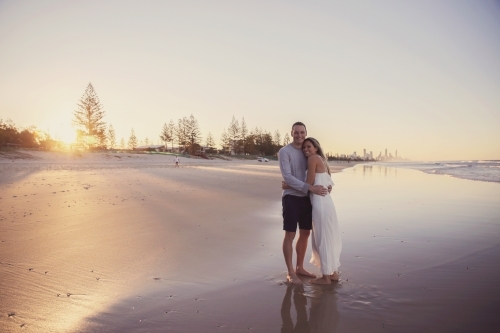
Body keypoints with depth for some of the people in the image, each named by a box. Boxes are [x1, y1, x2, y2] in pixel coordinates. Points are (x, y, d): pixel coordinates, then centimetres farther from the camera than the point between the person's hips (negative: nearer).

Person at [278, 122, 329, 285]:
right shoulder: (284, 152, -7)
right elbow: (287, 177, -17)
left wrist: (326, 184, -4)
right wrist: (311, 188, -23)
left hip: (306, 198, 7)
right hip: (291, 197, -7)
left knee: (305, 233, 12)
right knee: (290, 235, -2)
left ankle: (300, 267, 27)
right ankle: (290, 273, 8)